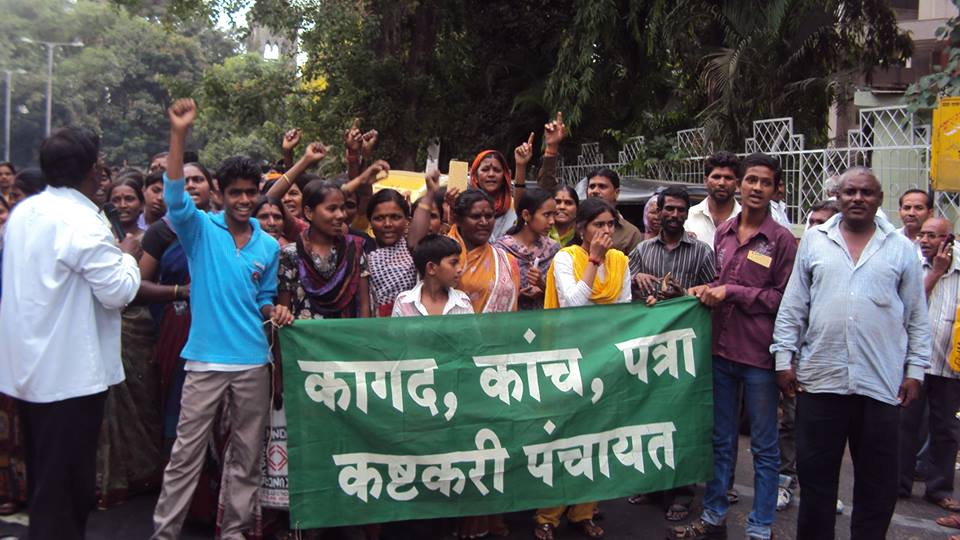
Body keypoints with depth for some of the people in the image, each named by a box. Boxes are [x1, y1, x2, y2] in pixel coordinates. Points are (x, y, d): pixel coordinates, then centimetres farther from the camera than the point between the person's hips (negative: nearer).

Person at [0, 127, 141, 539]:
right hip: (70, 371, -9)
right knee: (66, 484, 2)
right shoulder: (85, 223, -19)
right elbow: (118, 293, -19)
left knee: (41, 476, 21)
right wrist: (127, 255, -1)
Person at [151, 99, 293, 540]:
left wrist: (274, 311, -6)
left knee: (246, 455, 11)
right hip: (206, 359, -3)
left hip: (253, 362, 3)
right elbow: (175, 196, -20)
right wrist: (179, 134, -28)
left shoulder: (269, 246, 8)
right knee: (186, 453, 3)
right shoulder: (200, 229, -2)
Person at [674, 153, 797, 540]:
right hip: (721, 349, 5)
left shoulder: (781, 239, -7)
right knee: (720, 440, 16)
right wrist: (707, 290, 1)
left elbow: (783, 298, -9)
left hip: (759, 355, -5)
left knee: (764, 447, 7)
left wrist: (731, 292, -13)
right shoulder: (723, 233, 9)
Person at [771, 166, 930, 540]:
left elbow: (917, 318, 9)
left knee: (877, 482, 10)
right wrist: (785, 358, 1)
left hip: (881, 383, 0)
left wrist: (915, 370, 3)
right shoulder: (814, 242, 6)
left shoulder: (901, 248, 6)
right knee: (816, 475, 9)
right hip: (819, 380, 0)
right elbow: (792, 308, 6)